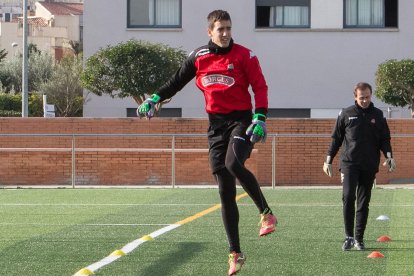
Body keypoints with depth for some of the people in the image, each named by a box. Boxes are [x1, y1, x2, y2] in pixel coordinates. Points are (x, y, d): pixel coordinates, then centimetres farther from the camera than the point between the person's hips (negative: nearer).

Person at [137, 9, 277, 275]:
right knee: (225, 191, 2)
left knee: (233, 164, -34)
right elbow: (177, 81, 20)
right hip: (216, 124, 4)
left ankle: (266, 213, -16)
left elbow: (260, 87, -5)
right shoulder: (198, 57, 7)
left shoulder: (244, 55, -3)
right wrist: (154, 99, 10)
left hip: (241, 121, -4)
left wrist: (260, 119, -17)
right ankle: (235, 254, 8)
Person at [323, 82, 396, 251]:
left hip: (369, 166, 2)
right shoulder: (346, 114, 6)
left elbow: (385, 139, 12)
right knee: (348, 196, -18)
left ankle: (359, 239, 12)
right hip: (349, 163, -2)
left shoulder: (378, 115, 10)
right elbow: (336, 138, 11)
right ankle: (349, 236, -15)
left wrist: (388, 156, -6)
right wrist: (328, 160, 8)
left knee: (363, 202, 4)